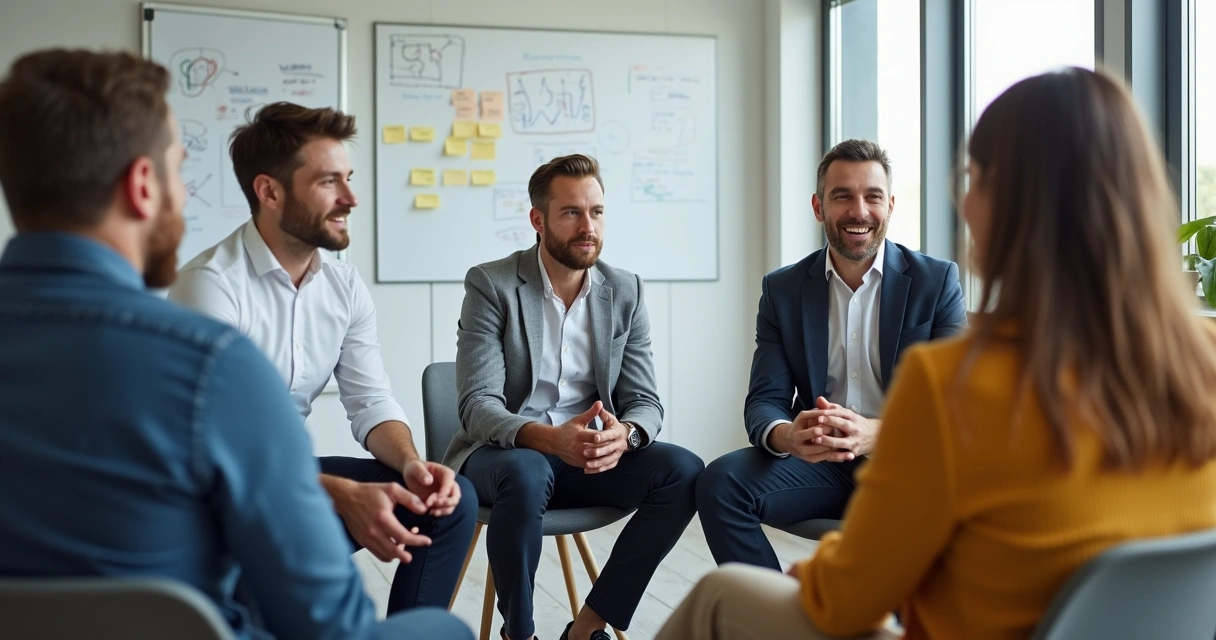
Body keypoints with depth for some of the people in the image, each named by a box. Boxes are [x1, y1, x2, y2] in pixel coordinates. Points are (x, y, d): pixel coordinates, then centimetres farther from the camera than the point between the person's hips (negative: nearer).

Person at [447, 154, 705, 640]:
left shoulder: (625, 291, 4)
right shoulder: (490, 285, -8)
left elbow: (645, 400, 0)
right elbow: (478, 405, -16)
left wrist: (624, 435, -25)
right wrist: (549, 438, -35)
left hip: (590, 456, 4)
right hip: (504, 453, -4)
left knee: (684, 470, -21)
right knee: (527, 474, -37)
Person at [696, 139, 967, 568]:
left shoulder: (937, 280, 0)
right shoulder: (782, 290, 6)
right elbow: (764, 401, 1)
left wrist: (876, 433, -29)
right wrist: (787, 436, -26)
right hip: (818, 463, 2)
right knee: (721, 481, -24)